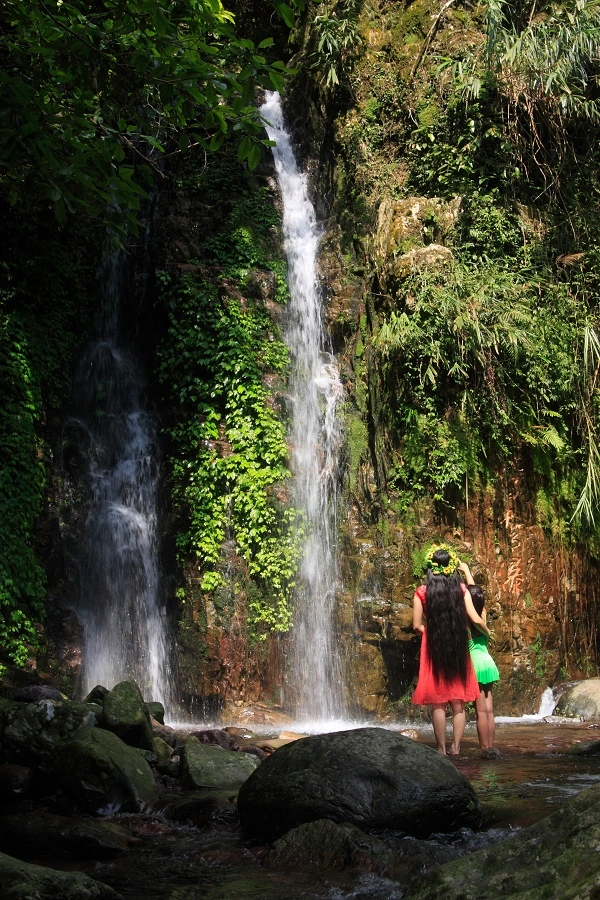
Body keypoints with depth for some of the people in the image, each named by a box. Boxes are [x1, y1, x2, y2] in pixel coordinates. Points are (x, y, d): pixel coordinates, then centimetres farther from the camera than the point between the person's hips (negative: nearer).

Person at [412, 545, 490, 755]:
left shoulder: (422, 592, -4)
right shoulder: (460, 589, -2)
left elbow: (417, 625, -2)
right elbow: (476, 620, -5)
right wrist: (487, 632, 15)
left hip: (433, 651, -1)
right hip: (458, 650, 1)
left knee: (438, 704, 4)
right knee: (458, 704, 9)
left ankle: (442, 749, 4)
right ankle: (456, 747, 7)